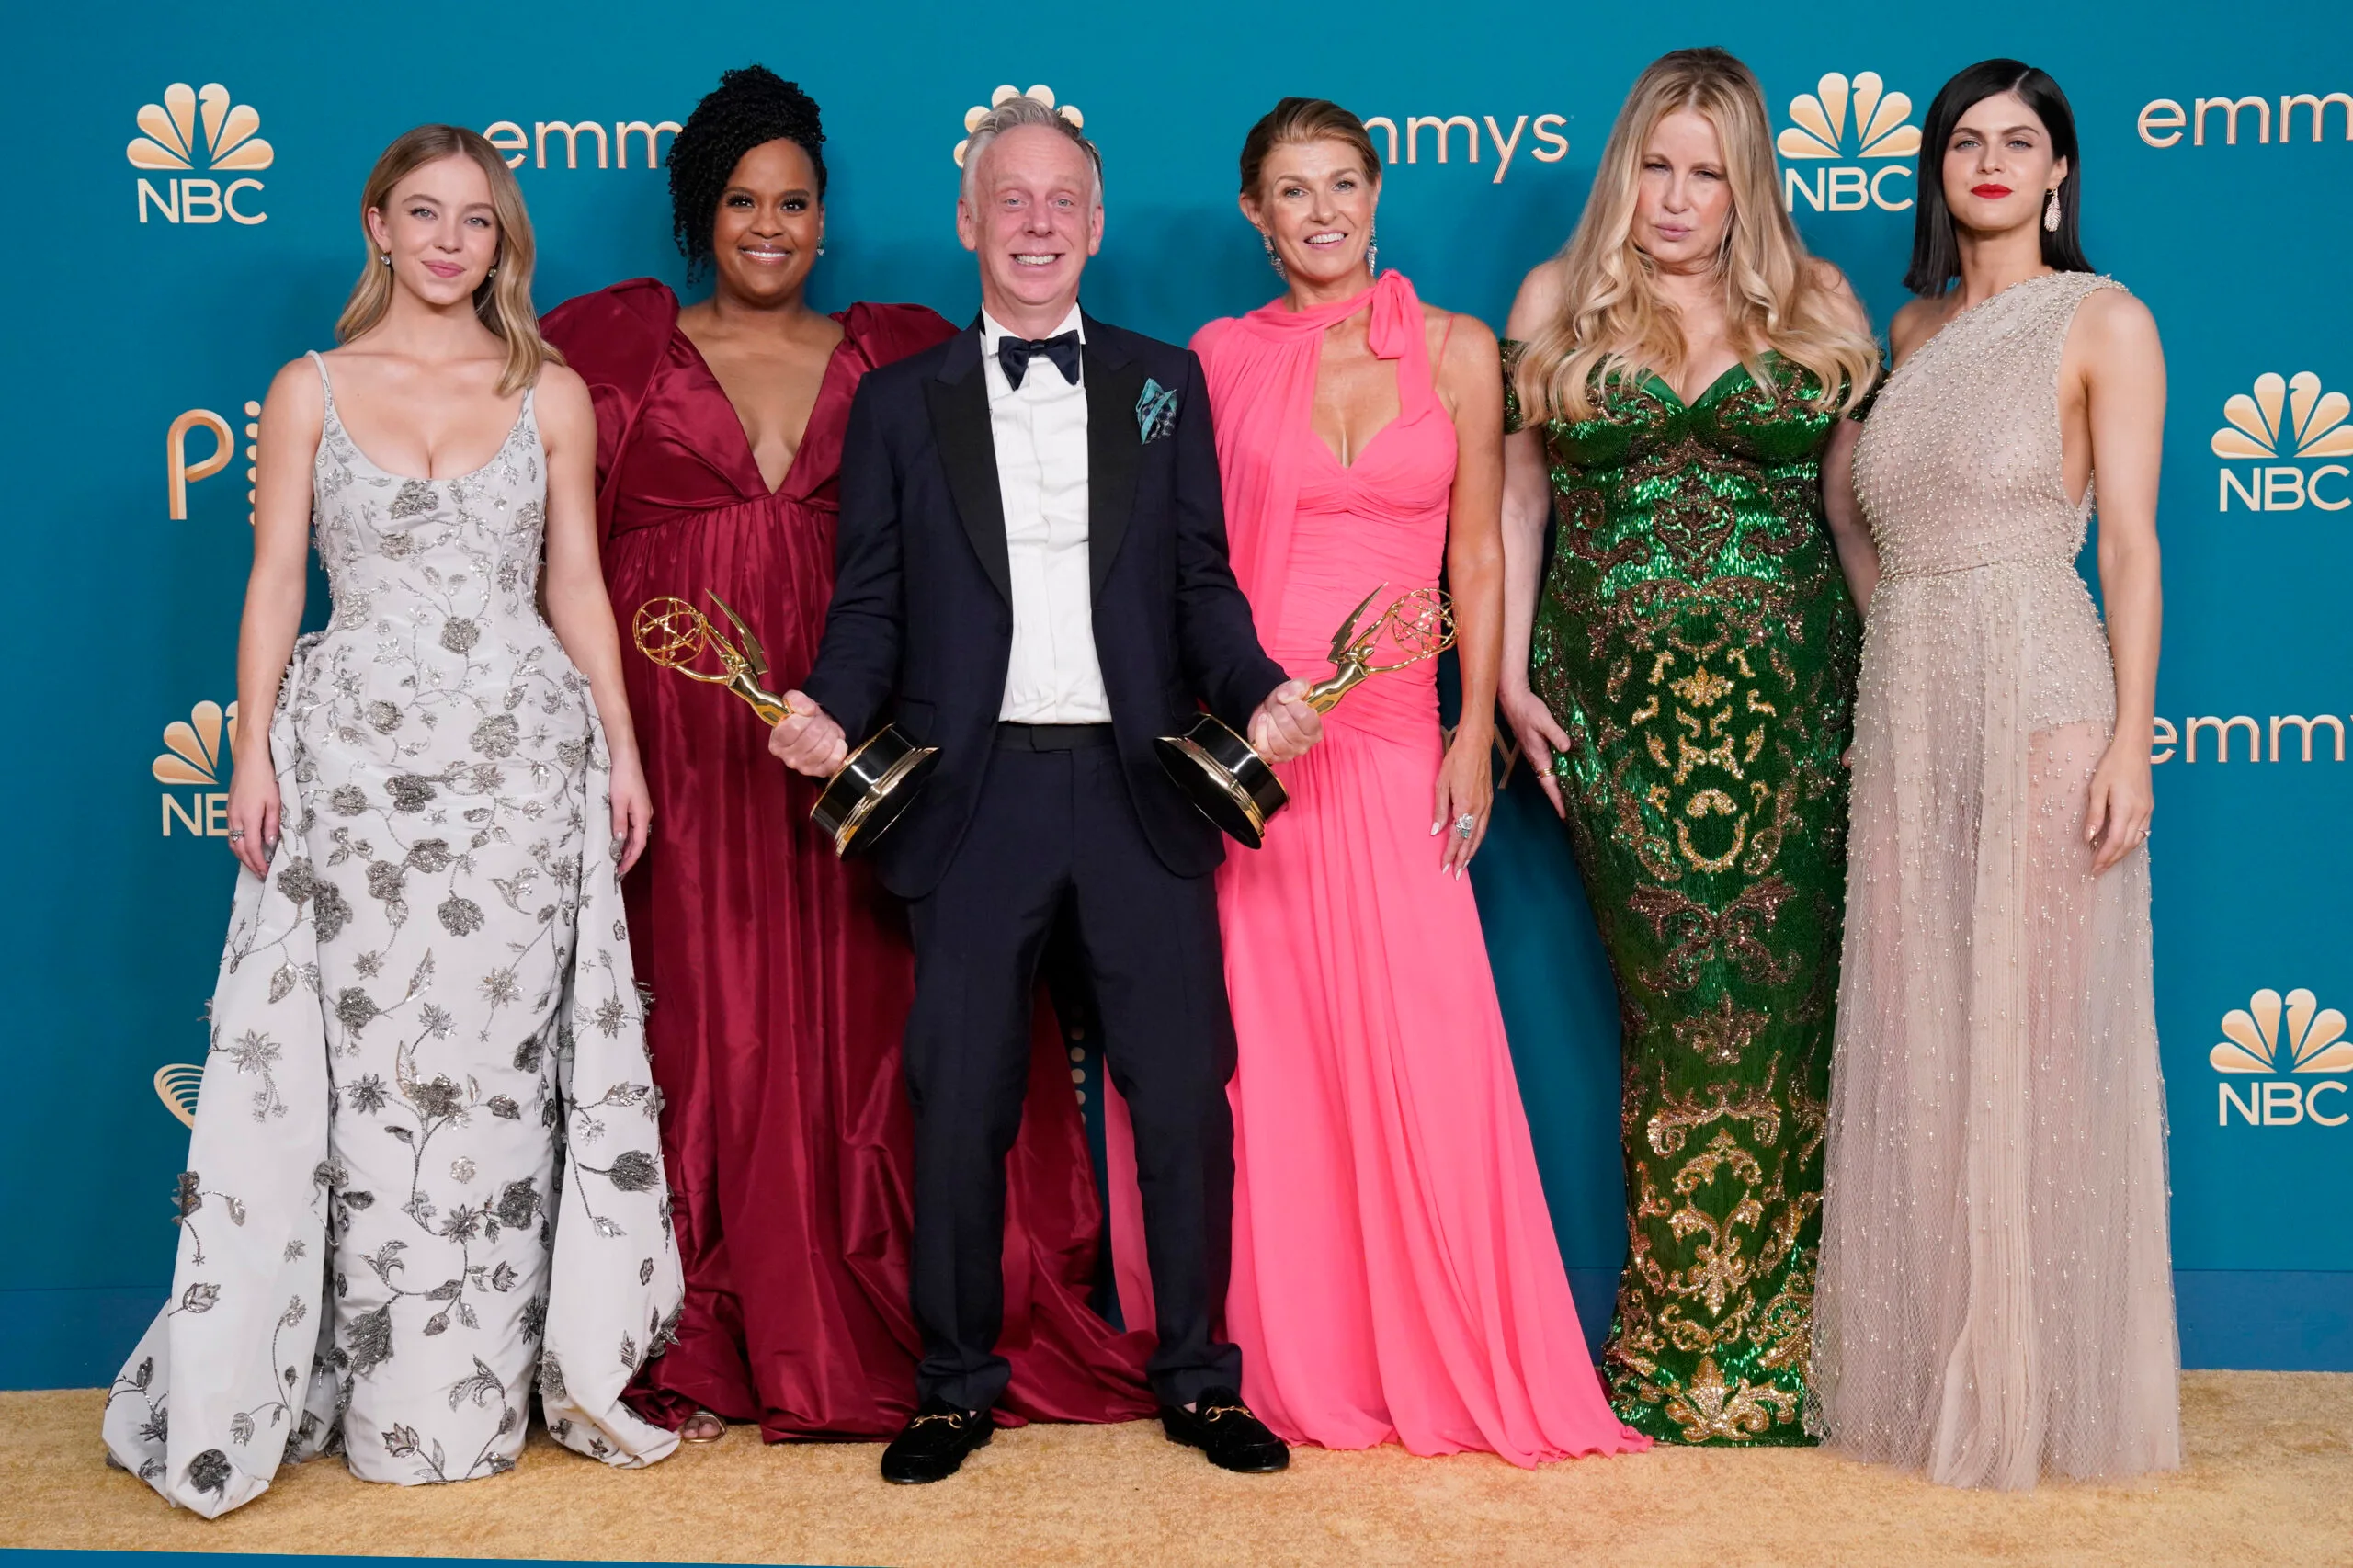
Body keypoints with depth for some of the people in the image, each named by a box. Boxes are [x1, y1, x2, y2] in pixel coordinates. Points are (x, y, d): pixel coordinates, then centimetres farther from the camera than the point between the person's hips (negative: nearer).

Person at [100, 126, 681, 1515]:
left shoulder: (552, 393, 9)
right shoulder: (312, 390, 8)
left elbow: (576, 586, 10)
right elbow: (276, 580, 6)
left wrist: (622, 749, 4)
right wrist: (253, 750, -3)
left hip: (523, 748, 0)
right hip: (356, 748, 0)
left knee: (500, 1056, 1)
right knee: (370, 1058, 0)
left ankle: (486, 1383, 12)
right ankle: (394, 1399, 11)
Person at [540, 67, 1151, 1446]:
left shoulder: (892, 359, 11)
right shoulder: (624, 348, 8)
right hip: (672, 744, -1)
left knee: (855, 1021, 2)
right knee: (697, 1028, 1)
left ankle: (873, 1332, 12)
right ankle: (695, 1354, 9)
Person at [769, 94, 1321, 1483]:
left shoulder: (1164, 381, 12)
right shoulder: (901, 402, 10)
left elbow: (1202, 583, 9)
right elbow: (871, 602, 7)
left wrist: (1259, 693, -9)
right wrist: (831, 713, -12)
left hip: (1142, 788, 1)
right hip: (976, 793, 0)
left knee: (1184, 1095, 2)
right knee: (960, 1106, 5)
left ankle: (1197, 1380, 18)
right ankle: (959, 1385, 21)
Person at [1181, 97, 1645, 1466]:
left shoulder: (1457, 350, 7)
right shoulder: (1222, 358, 7)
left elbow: (1478, 558, 7)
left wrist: (1474, 737, 0)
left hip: (1391, 737, 0)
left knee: (1420, 1039, -5)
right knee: (1266, 1042, 3)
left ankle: (1450, 1361, 11)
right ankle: (1289, 1362, 17)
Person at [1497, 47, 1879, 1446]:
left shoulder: (1819, 305, 9)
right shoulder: (1557, 302, 10)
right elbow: (1517, 495, 11)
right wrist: (1511, 675, 3)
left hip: (1787, 705, 0)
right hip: (1617, 703, 0)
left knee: (1771, 997, -1)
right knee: (1678, 999, -2)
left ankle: (1758, 1340, 12)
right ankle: (1687, 1335, 11)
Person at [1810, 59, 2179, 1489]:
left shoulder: (2103, 322, 0)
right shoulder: (1915, 326, 16)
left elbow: (2131, 539, -6)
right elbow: (1849, 494, 26)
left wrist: (2132, 738, -13)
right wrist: (1896, 623, 12)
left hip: (2041, 699, -5)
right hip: (1907, 705, 5)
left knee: (2032, 1029, -2)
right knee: (1914, 1036, 7)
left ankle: (2037, 1382, 10)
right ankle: (1929, 1368, 18)